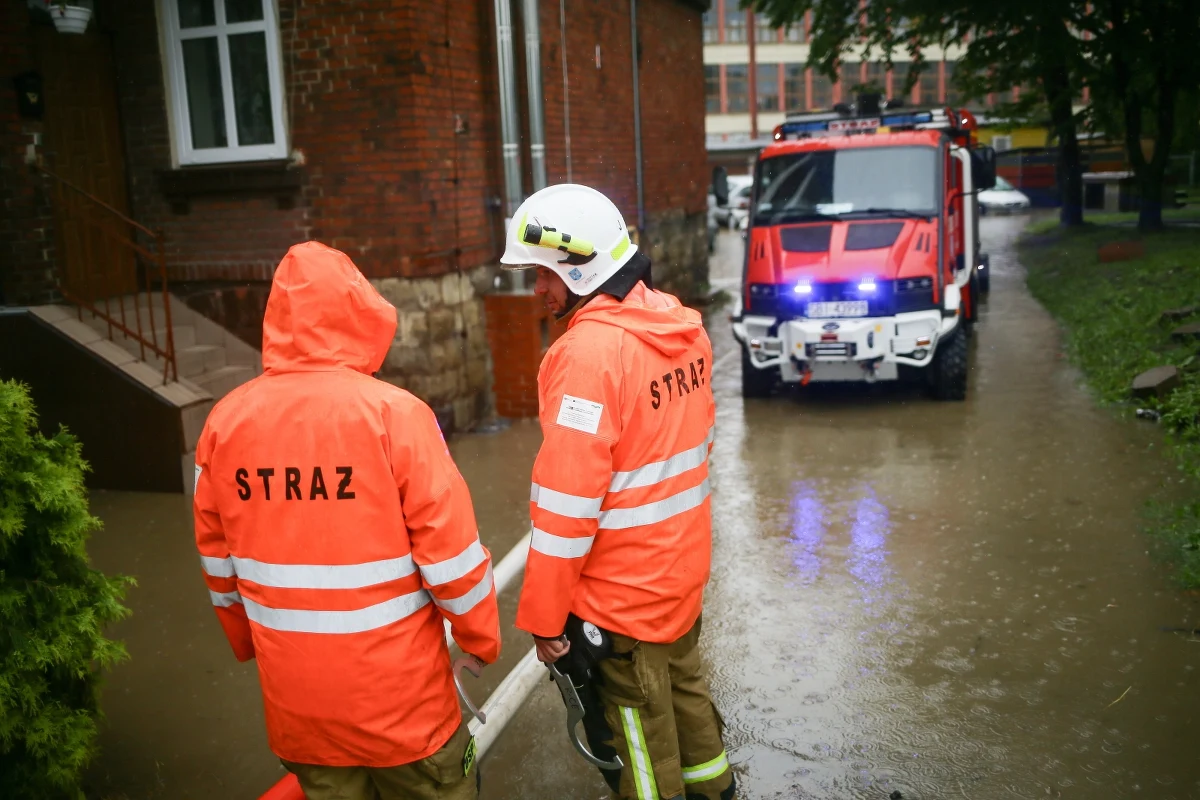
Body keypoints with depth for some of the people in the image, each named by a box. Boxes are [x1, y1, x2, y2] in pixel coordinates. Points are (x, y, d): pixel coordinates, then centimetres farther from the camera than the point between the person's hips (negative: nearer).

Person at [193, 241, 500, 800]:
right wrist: (480, 636, 1)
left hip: (293, 693, 4)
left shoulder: (225, 421, -5)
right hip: (397, 689, -4)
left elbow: (218, 560, 6)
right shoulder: (391, 412, -18)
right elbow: (450, 549, -15)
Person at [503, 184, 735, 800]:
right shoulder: (682, 328, 1)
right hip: (683, 567, 8)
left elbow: (567, 501, -23)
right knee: (685, 690, 26)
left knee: (638, 727, 10)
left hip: (621, 592, -8)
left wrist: (544, 617, -14)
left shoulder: (588, 352, -24)